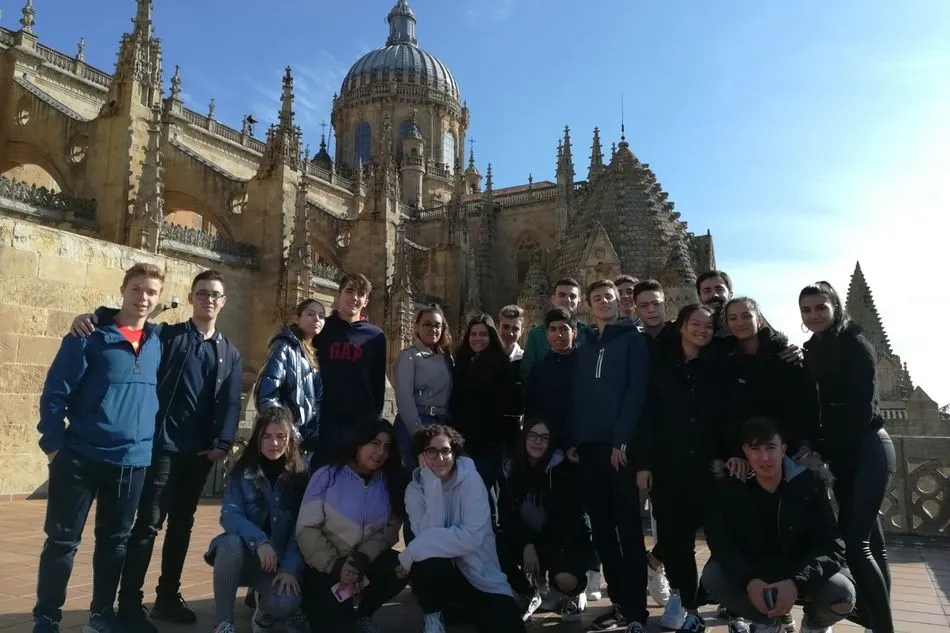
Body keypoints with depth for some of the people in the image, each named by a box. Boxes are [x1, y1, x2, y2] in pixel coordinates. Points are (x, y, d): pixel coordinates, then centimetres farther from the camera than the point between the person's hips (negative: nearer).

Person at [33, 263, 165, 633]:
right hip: (81, 457, -4)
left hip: (133, 461, 4)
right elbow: (55, 391, -7)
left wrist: (151, 443, 9)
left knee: (115, 541, 14)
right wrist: (54, 444, -11)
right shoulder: (90, 335, -7)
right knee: (62, 541, 7)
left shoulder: (157, 342, 7)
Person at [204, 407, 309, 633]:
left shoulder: (300, 476, -4)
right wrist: (259, 541, -33)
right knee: (232, 542, -34)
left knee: (284, 603, -29)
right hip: (244, 555, 0)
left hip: (281, 561, 0)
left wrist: (290, 568, -21)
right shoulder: (241, 472, -4)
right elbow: (229, 515, -17)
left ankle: (266, 607, 11)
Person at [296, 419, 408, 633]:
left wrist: (362, 559, -20)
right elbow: (307, 529, -11)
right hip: (325, 567, -4)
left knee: (398, 570, -26)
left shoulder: (390, 483, 1)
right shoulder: (327, 475, -9)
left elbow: (390, 529, -6)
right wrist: (335, 565, -18)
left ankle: (357, 612, 2)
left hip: (368, 562, 4)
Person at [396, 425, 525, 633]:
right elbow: (427, 533, -21)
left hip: (479, 573, -1)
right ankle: (433, 615, -2)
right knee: (429, 561, -34)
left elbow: (473, 536, -25)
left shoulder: (470, 479, -12)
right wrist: (433, 483, -24)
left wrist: (412, 552, -26)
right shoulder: (415, 489, -5)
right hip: (440, 572, 2)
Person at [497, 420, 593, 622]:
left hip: (564, 538, -4)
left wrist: (541, 554, -20)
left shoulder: (561, 467, -16)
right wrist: (527, 544, -18)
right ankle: (529, 594, 8)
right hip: (525, 538, 4)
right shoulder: (510, 468, -5)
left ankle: (571, 595, 11)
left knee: (565, 578, -33)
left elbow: (568, 515, -16)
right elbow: (506, 514, -4)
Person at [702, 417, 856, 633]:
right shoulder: (731, 485, -15)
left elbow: (834, 547, -21)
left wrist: (796, 582, -37)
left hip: (801, 572, 0)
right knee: (712, 576, -27)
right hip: (754, 573, 1)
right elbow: (719, 540, -16)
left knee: (842, 596, -29)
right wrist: (748, 580, -34)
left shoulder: (809, 482, -18)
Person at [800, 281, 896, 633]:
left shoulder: (855, 345, -10)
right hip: (842, 455, 7)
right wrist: (814, 448, -3)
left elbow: (862, 409, -17)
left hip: (867, 451, -7)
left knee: (852, 542, -12)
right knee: (869, 542, 12)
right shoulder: (811, 352, 11)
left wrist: (825, 452, -15)